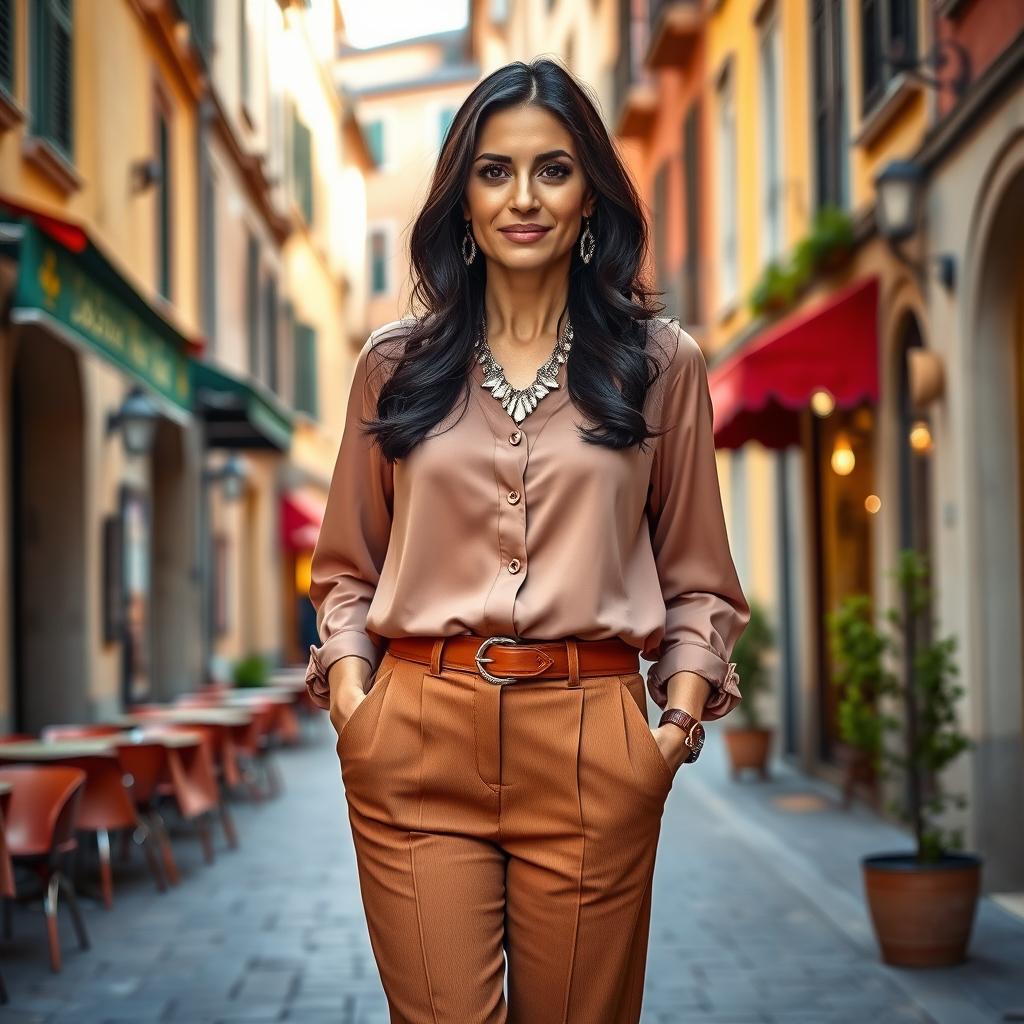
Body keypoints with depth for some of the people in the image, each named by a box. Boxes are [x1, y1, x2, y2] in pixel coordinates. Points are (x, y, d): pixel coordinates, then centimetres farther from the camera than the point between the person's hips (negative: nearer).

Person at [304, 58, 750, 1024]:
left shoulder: (660, 363, 8)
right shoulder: (396, 362, 11)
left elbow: (696, 578, 11)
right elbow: (346, 566, 15)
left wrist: (682, 717, -3)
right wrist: (349, 693, -1)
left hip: (590, 747, 0)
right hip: (418, 738, 1)